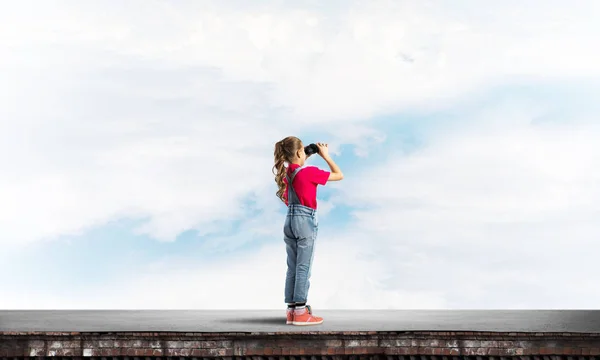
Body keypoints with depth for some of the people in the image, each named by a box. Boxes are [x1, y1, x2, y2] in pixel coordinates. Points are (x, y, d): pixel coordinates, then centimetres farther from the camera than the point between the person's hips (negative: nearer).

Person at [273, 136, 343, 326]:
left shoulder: (285, 173, 6)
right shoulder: (309, 172, -13)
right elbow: (339, 175, -4)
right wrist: (325, 156, 3)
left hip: (290, 220, 7)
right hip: (305, 221, -7)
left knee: (292, 267, 9)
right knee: (303, 267, -4)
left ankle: (291, 310, 10)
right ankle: (300, 312, -4)